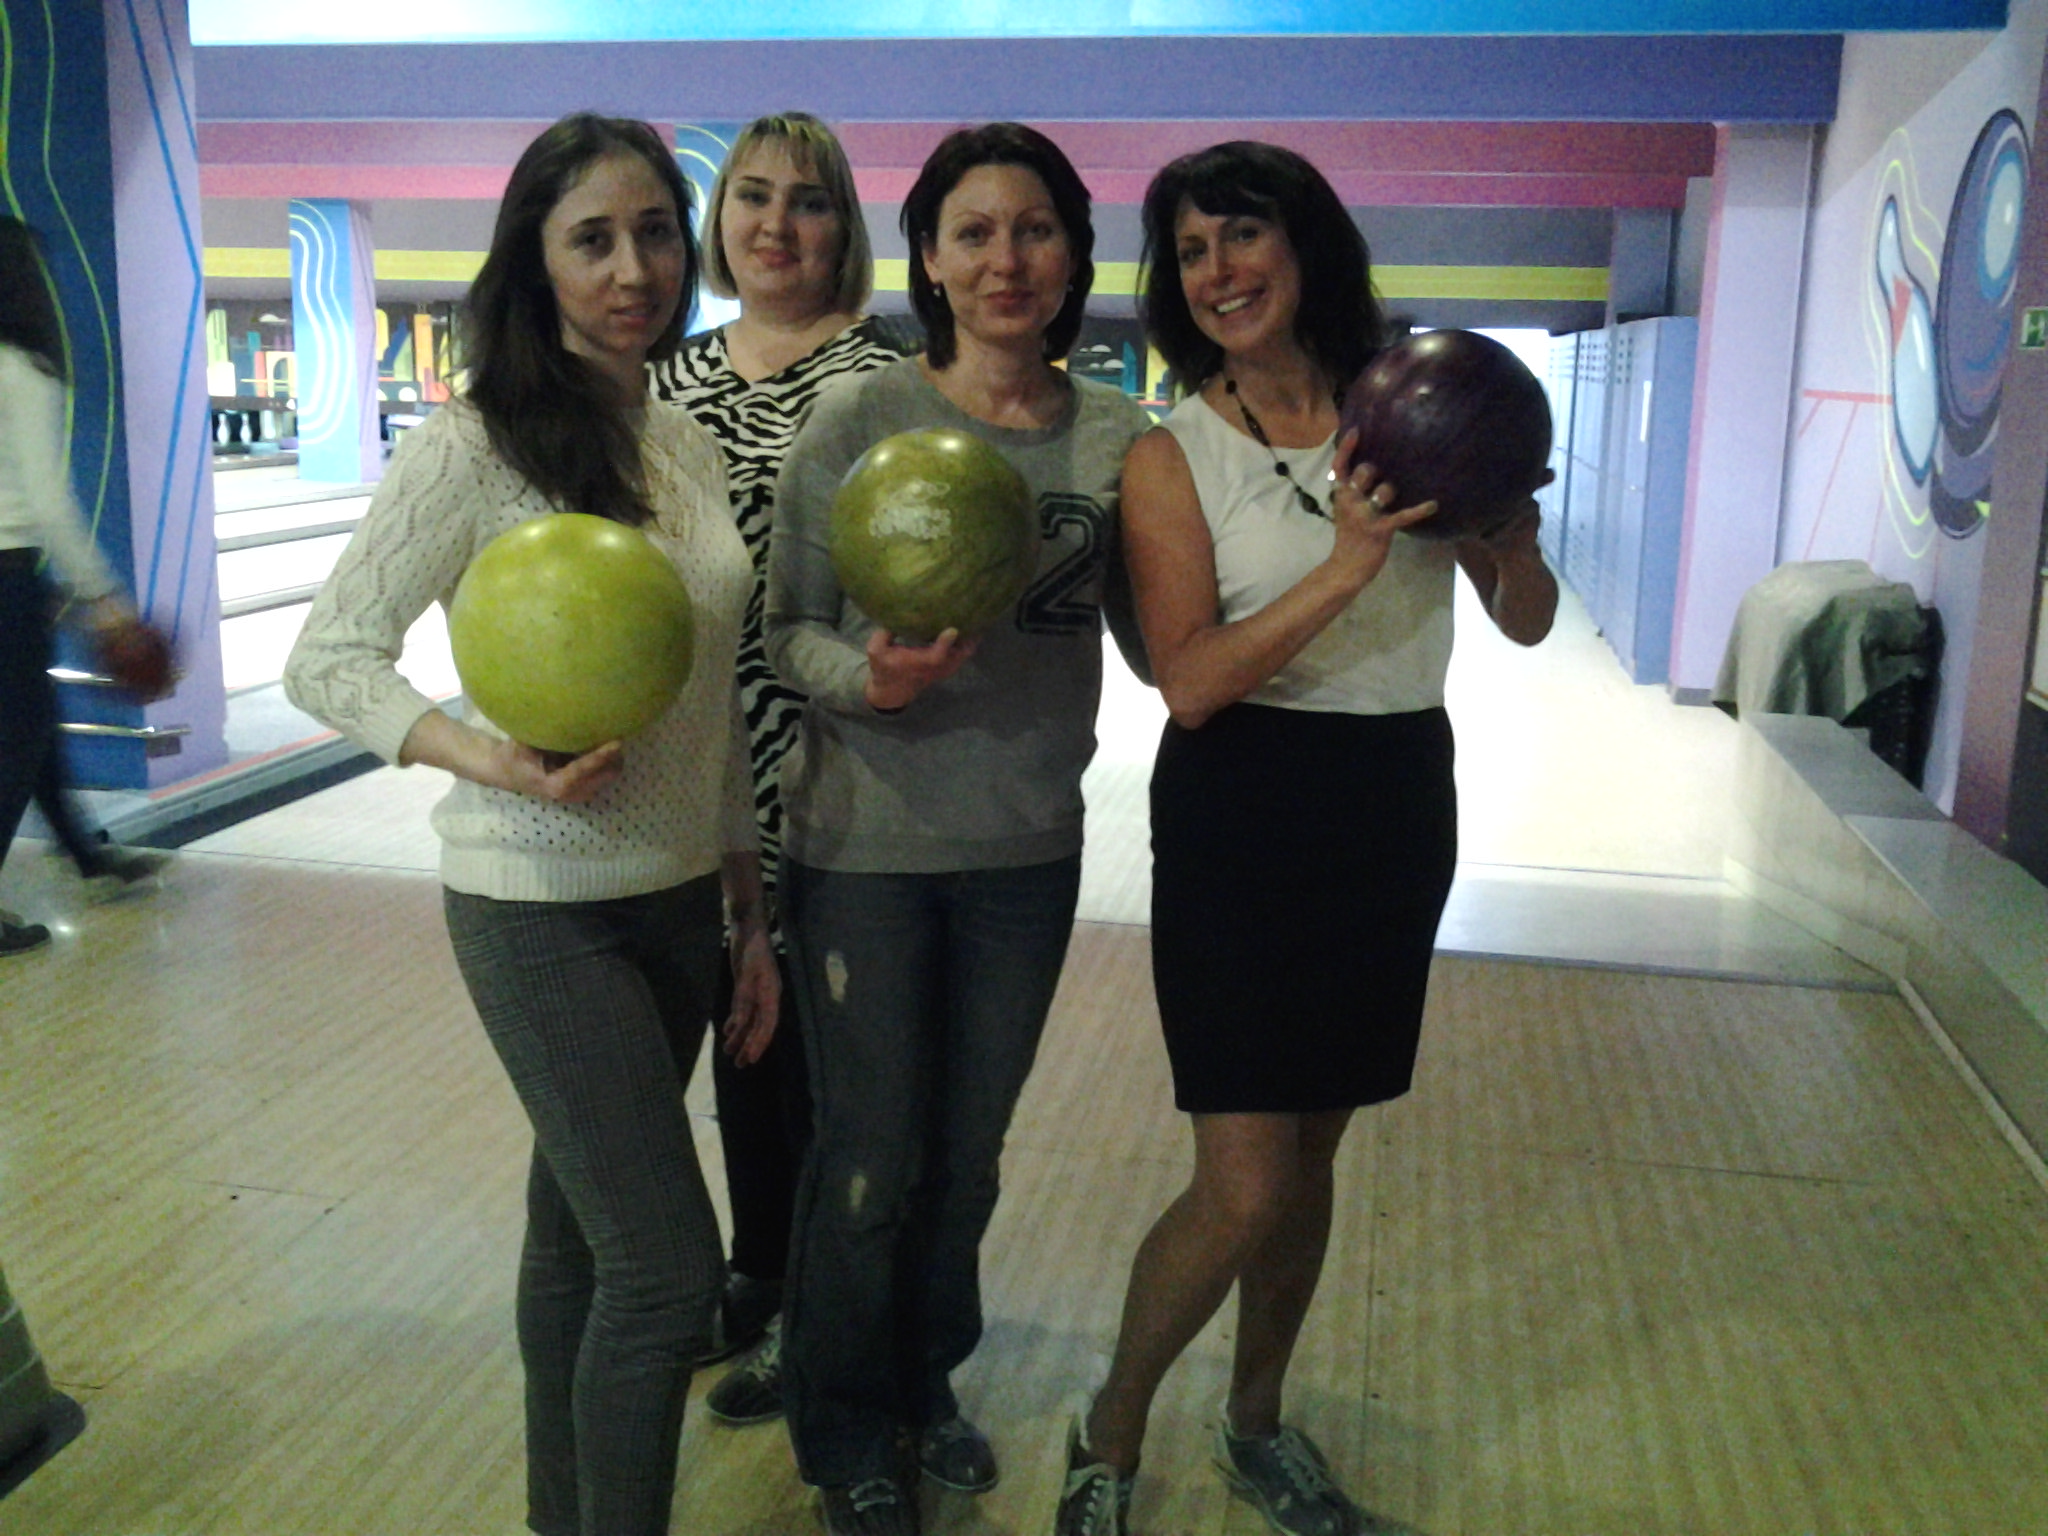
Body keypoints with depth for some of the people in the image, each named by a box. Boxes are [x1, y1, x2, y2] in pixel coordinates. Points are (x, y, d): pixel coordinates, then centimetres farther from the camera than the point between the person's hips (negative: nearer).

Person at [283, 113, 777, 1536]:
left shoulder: (695, 447, 7)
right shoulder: (472, 449, -12)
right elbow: (328, 661, -9)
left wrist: (751, 909, 12)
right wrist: (492, 762, -26)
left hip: (681, 898, 6)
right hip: (545, 915, -6)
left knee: (580, 1229, 18)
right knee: (670, 1268, -5)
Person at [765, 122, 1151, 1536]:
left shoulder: (1118, 437, -2)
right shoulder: (857, 423, -10)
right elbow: (789, 629, -6)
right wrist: (867, 677, -26)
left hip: (1028, 847, 3)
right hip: (867, 844, -3)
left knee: (969, 1150, 18)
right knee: (870, 1157, 9)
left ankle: (925, 1381, 44)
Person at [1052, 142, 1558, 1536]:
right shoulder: (1173, 455, -6)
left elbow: (1527, 626, 5)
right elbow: (1190, 681, -17)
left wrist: (1511, 532, -16)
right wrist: (1345, 569, -27)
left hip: (1401, 808, 4)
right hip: (1244, 811, -3)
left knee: (1311, 1154, 15)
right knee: (1245, 1187, -7)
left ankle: (1257, 1424, 37)